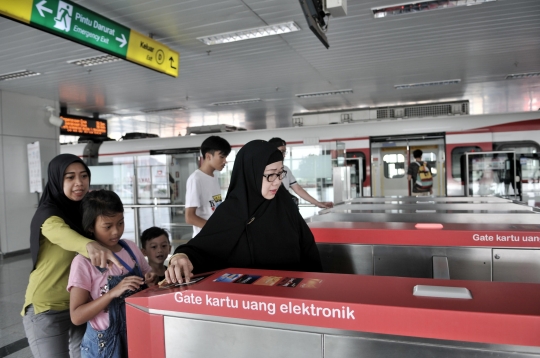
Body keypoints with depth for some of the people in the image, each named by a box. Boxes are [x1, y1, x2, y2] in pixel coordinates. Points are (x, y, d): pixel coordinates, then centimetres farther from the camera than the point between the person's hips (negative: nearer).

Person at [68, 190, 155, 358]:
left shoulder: (131, 248, -2)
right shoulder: (83, 262, -15)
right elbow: (76, 316, -16)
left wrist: (150, 281, -10)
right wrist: (113, 292, -28)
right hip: (104, 344, -4)